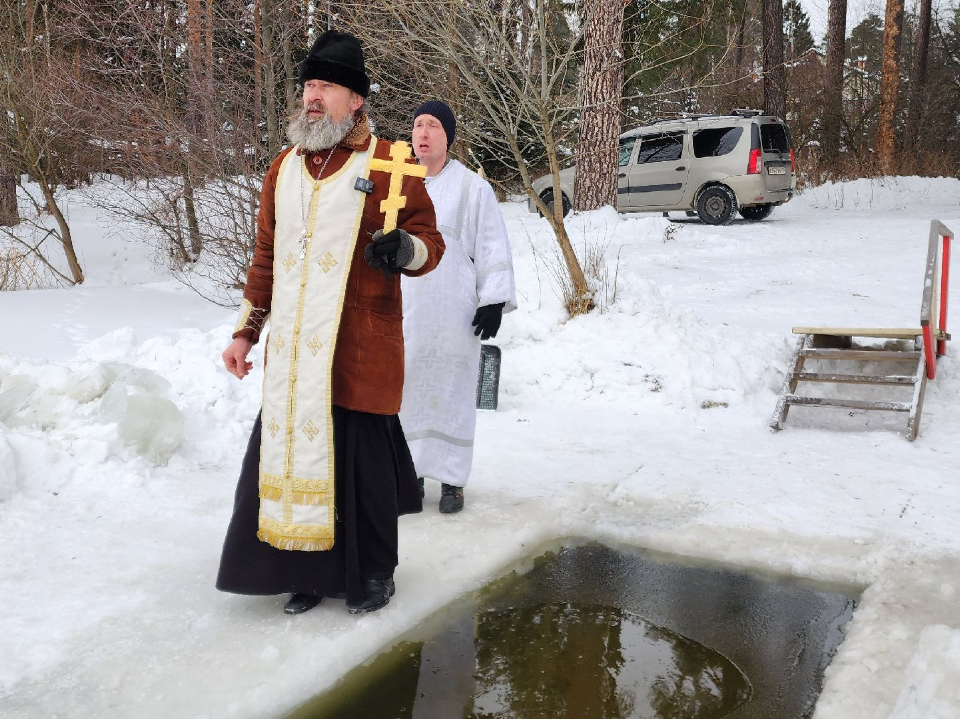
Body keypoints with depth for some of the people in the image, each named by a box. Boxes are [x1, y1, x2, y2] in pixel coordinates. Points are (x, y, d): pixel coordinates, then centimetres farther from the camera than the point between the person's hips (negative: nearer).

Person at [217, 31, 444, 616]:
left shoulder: (393, 166, -2)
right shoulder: (284, 168, 14)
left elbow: (431, 239, 2)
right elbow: (267, 257, 19)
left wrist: (406, 249, -22)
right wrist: (246, 331, 18)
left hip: (362, 352, -4)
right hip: (293, 352, 5)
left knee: (364, 460, 2)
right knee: (291, 452, 7)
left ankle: (373, 573, 25)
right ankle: (310, 570, 27)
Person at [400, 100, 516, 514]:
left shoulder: (472, 188, -1)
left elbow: (493, 249, -2)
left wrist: (494, 301, -8)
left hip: (452, 310, -4)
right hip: (403, 310, 4)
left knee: (449, 391, 2)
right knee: (406, 390, 7)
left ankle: (451, 480, 13)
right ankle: (410, 473, 22)